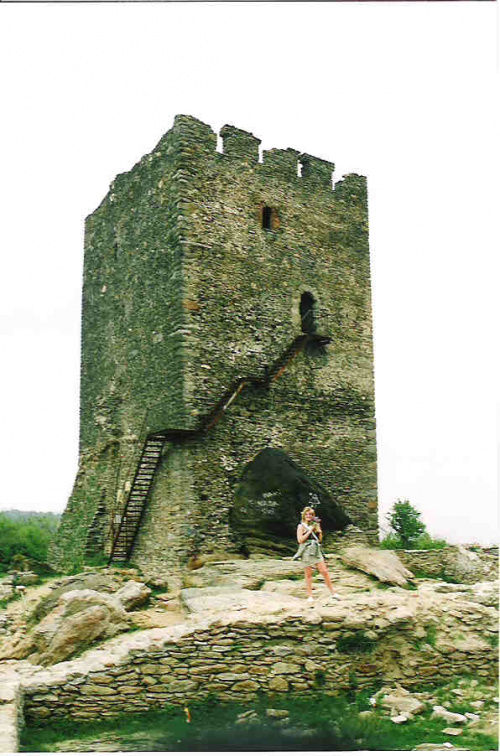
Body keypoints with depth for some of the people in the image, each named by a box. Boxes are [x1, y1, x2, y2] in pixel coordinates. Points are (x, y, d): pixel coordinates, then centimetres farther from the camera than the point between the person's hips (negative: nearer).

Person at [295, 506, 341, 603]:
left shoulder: (315, 525, 12)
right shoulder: (301, 526, 0)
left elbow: (320, 539, 13)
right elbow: (300, 540, -10)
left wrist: (318, 529, -1)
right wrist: (310, 531, -11)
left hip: (316, 550, 4)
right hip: (306, 551, -4)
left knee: (324, 571, -1)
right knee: (308, 574, 1)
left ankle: (332, 593, 6)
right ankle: (310, 596, 7)